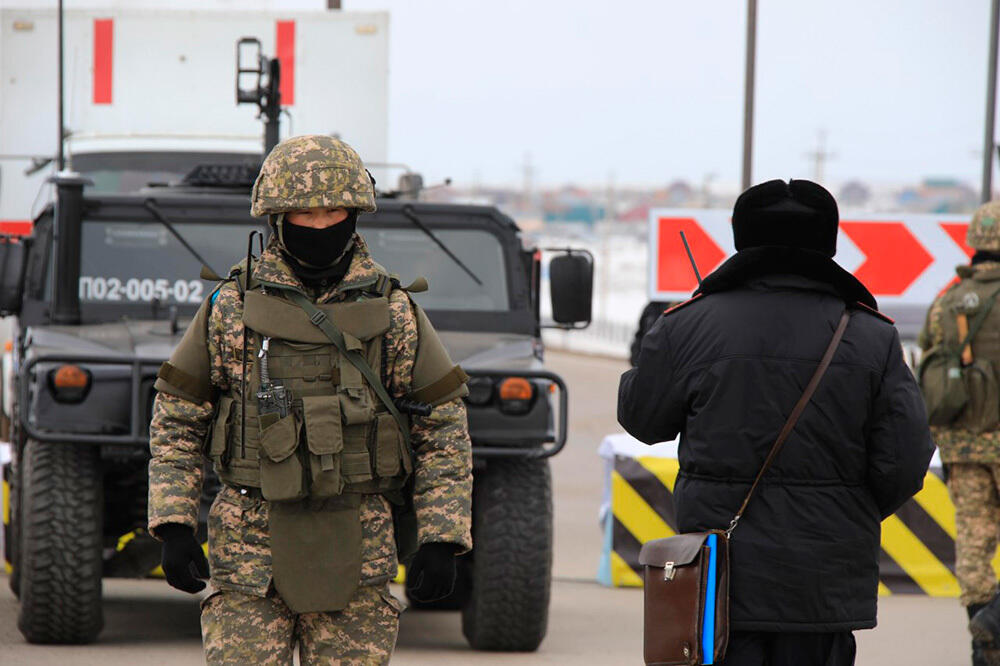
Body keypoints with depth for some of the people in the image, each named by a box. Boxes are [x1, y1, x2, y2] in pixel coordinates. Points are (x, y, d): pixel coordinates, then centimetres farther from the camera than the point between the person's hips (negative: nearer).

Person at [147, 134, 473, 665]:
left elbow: (444, 428, 6)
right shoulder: (230, 309, 2)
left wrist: (441, 541, -2)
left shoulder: (394, 316, 3)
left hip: (356, 551, 1)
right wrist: (174, 527, -2)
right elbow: (175, 420, 8)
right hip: (250, 544, -1)